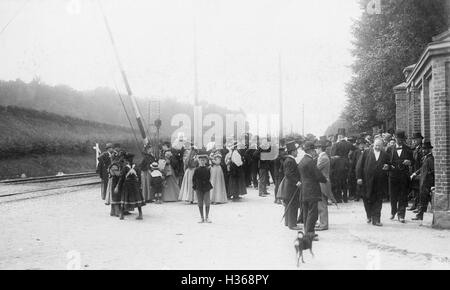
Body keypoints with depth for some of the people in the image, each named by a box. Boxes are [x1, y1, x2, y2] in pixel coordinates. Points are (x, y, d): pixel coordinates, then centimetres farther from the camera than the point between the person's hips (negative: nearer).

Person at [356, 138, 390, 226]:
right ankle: (369, 216, 25)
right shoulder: (366, 153, 3)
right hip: (367, 181, -1)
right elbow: (359, 165, 2)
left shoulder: (385, 155, 8)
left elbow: (389, 165, 17)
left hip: (380, 182, 1)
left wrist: (387, 167, -8)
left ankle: (376, 219, 3)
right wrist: (359, 177, -6)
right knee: (367, 199, 5)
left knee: (378, 201, 0)